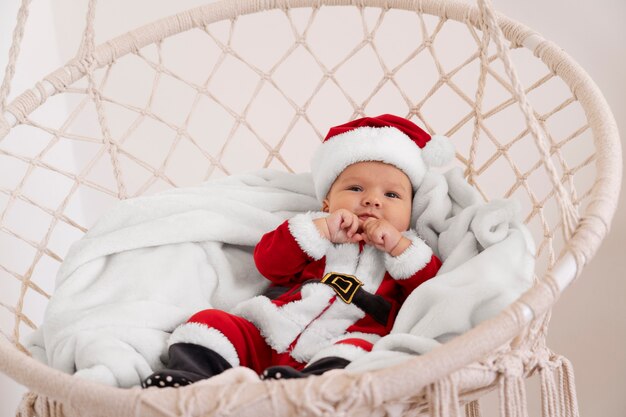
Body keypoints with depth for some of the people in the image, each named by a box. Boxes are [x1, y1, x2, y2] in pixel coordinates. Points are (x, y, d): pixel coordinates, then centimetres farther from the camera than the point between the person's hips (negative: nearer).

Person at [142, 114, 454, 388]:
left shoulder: (406, 250, 25)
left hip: (332, 354, -3)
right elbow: (267, 261, 8)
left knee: (357, 350, -36)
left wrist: (399, 247, -2)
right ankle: (189, 377, -34)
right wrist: (323, 230, -2)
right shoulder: (315, 232, 27)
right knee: (211, 320, -14)